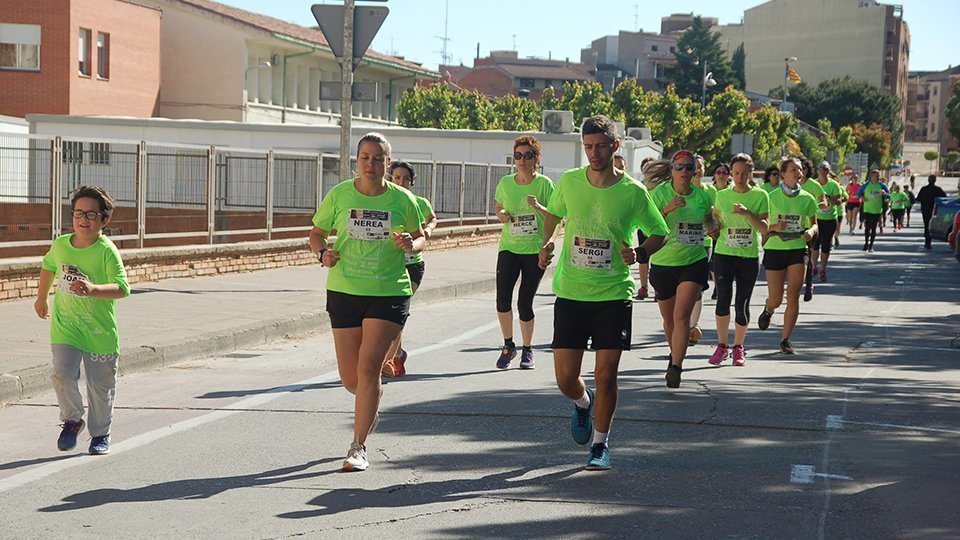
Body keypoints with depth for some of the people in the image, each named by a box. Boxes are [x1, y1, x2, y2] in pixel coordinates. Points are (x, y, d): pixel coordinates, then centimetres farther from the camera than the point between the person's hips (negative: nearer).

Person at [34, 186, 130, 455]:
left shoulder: (107, 251, -15)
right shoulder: (60, 245, -1)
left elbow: (122, 288, -25)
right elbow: (48, 266, 22)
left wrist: (92, 289, -42)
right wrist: (41, 298, 31)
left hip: (100, 330, -2)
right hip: (65, 326, 3)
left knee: (100, 385, 7)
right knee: (63, 375, -13)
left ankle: (100, 434, 28)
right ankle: (72, 420, 14)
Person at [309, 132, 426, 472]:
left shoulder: (402, 200, -1)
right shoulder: (339, 195, 0)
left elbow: (420, 238, 12)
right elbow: (317, 233, 11)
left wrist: (411, 245, -11)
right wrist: (322, 252, -11)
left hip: (389, 293, -2)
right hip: (344, 292, 2)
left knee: (368, 368, -15)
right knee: (350, 378, 6)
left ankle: (358, 447, -5)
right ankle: (371, 404, 44)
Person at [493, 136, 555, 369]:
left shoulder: (543, 183, -5)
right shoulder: (505, 183, 4)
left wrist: (538, 207, -23)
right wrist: (501, 214, -4)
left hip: (535, 250, -2)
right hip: (509, 247, 2)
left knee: (524, 302, 0)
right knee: (502, 298, -12)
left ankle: (527, 350, 20)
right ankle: (508, 346, 10)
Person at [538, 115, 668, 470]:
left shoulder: (633, 192, -7)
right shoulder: (569, 182, -1)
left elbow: (659, 233, 6)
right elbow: (554, 213, 20)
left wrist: (640, 253, -14)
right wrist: (547, 243, 2)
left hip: (614, 295, -2)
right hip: (570, 292, 2)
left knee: (606, 376, -3)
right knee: (565, 378, 0)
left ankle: (600, 441, 19)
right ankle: (583, 404, 36)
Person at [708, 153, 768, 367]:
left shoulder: (760, 196, 0)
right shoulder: (722, 195, 7)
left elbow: (764, 229, -5)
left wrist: (748, 213, -20)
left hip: (749, 256, -1)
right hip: (723, 253, 1)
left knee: (742, 303, 1)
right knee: (723, 298, -13)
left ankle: (738, 347, 19)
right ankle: (722, 345, 0)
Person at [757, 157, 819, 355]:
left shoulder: (807, 199, 3)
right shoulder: (772, 197, -2)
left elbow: (814, 225, 12)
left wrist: (811, 231, -11)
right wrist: (774, 227, -19)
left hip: (798, 250, 1)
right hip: (774, 249, -1)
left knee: (793, 296, -7)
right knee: (776, 299, -1)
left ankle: (785, 340, 3)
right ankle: (768, 310, 38)